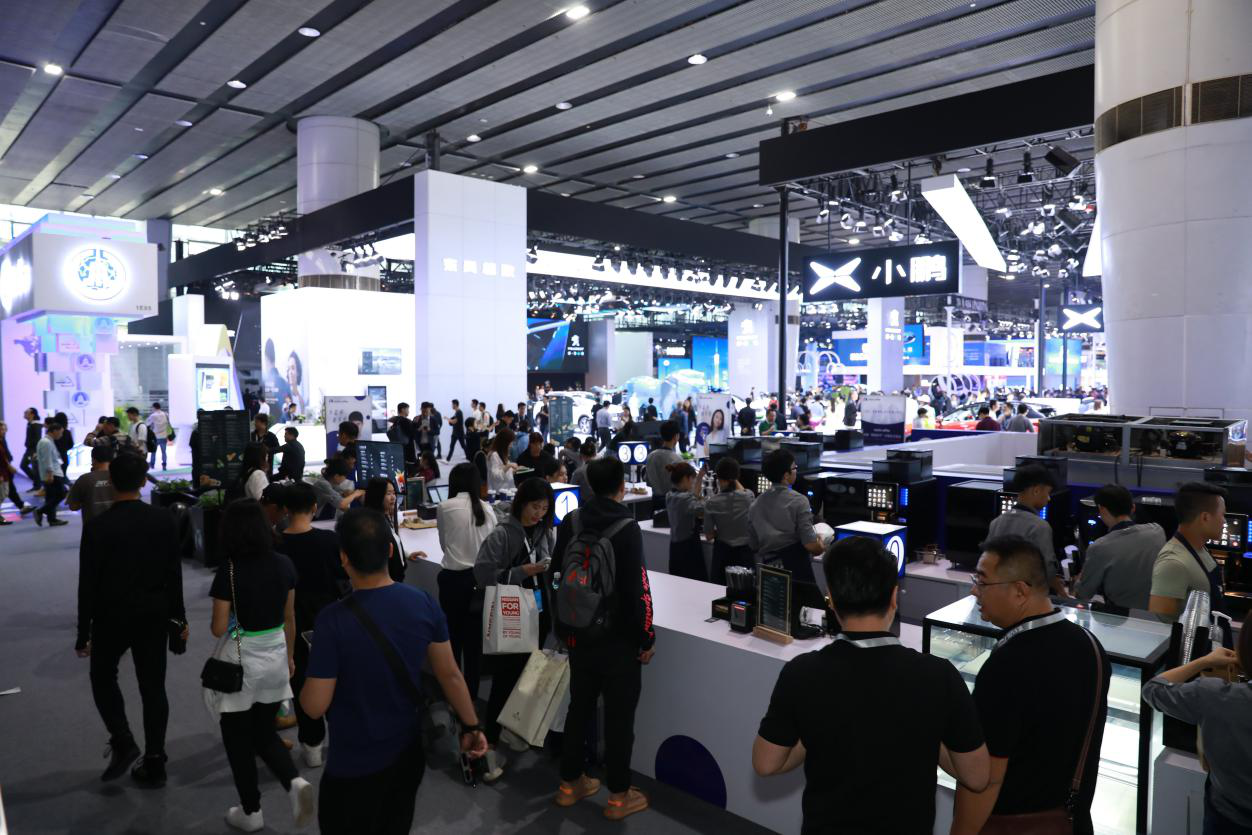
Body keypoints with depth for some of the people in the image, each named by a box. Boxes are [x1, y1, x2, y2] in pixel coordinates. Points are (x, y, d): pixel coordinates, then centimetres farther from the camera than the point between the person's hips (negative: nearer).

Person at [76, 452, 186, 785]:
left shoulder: (97, 526, -16)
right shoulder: (164, 519, -7)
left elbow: (88, 584, -12)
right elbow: (174, 573, -1)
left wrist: (83, 633, -2)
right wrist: (179, 617, 10)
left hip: (112, 617, -2)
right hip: (155, 615, 3)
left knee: (103, 676, 23)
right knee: (153, 686, 10)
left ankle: (123, 742, 10)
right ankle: (154, 764, 17)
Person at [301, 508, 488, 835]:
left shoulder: (334, 619, -26)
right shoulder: (423, 603, -13)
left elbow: (314, 706, -19)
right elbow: (450, 674, -4)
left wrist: (309, 681, 3)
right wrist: (472, 726, 8)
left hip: (355, 764, -4)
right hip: (409, 751, 4)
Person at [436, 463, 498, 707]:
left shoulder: (445, 507, -7)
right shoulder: (487, 509, 1)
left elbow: (444, 543, 8)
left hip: (453, 578, -3)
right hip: (481, 578, 3)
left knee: (453, 635, 12)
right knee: (474, 637, 12)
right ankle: (472, 691, 22)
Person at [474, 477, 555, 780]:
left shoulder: (544, 532, 2)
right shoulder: (502, 535, -15)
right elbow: (483, 575, -18)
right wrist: (523, 572, -22)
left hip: (537, 617, 6)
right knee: (504, 682, -1)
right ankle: (491, 747, 10)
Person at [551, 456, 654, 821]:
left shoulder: (570, 522, 0)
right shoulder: (626, 528, -19)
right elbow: (637, 589, -20)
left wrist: (563, 627, 18)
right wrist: (646, 638, -9)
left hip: (578, 634, 6)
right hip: (618, 639, -6)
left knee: (579, 707, 19)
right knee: (619, 716, 7)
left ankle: (570, 784, 31)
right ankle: (618, 796, 18)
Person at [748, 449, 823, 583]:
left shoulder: (755, 505, 4)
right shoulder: (798, 501, -12)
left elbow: (753, 546, 10)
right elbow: (811, 546, -16)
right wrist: (820, 545, 5)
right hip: (797, 569, -5)